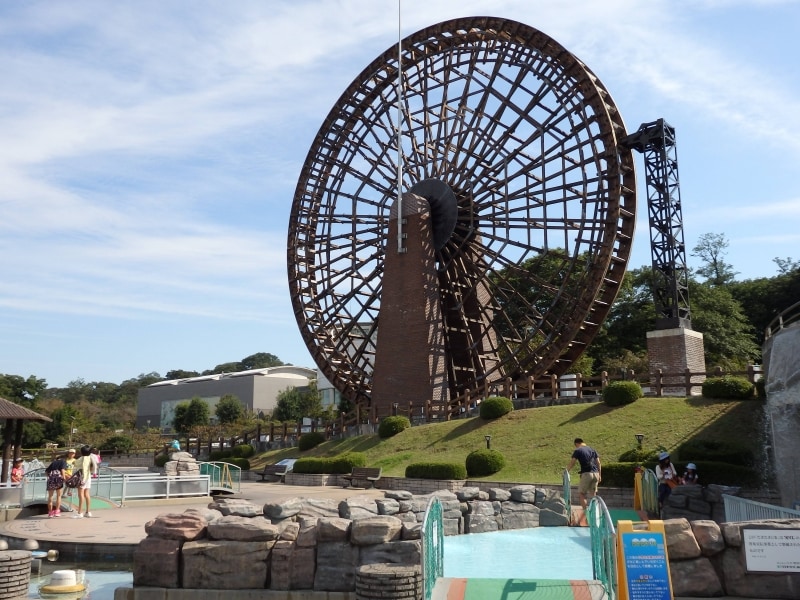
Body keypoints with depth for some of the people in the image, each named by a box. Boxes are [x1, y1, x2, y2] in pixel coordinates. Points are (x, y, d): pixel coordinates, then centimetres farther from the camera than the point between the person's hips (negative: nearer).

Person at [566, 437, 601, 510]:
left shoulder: (577, 451, 1)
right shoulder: (592, 450, 19)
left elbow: (571, 463, -3)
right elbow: (598, 463, 17)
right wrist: (599, 475, 22)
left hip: (586, 474, -6)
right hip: (595, 473, 6)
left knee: (581, 493, 4)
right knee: (593, 494, 15)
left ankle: (585, 511, -6)